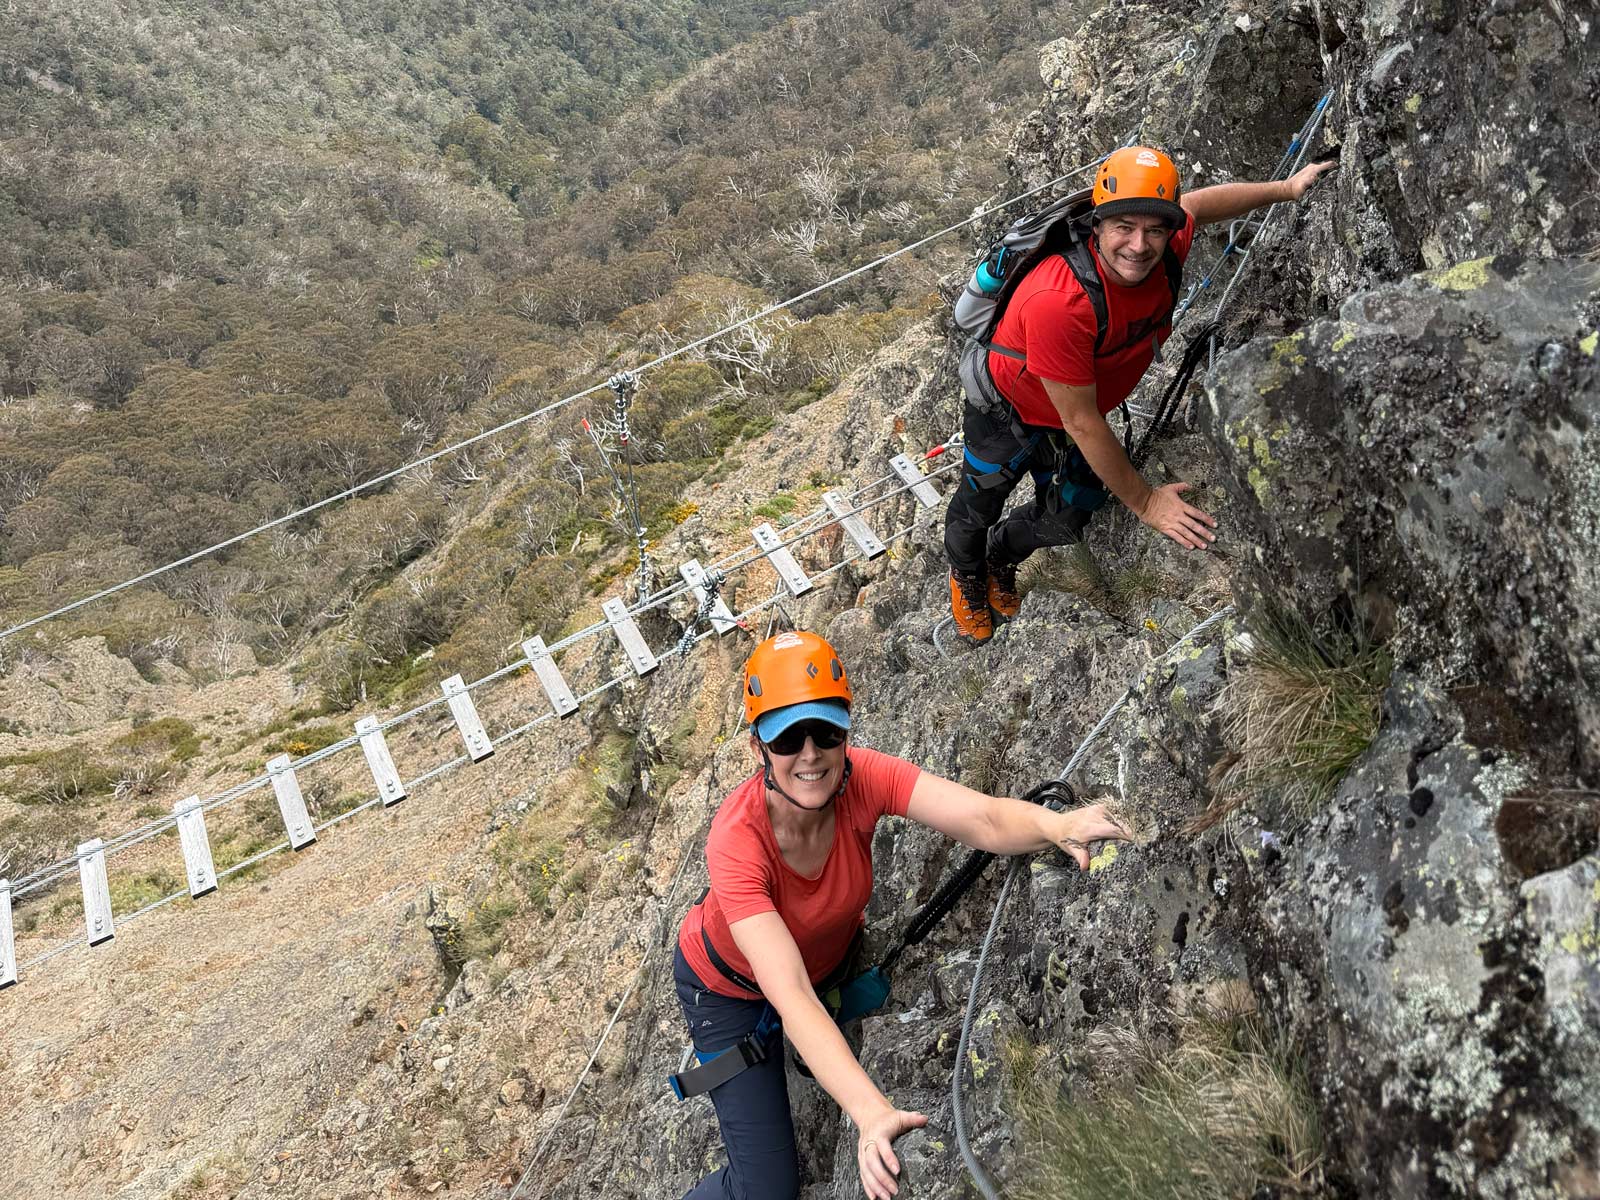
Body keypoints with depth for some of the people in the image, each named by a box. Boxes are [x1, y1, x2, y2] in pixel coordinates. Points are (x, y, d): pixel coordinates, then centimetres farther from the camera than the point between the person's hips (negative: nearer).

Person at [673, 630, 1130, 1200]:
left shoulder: (860, 778, -30)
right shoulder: (737, 842, -40)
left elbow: (985, 819, -45)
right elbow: (791, 999, -48)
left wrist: (1059, 826, -66)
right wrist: (871, 1113, -60)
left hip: (830, 959, 4)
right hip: (731, 987, -4)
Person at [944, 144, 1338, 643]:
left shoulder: (1167, 252, -24)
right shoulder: (1058, 302, -43)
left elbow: (1196, 203, 3)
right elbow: (1082, 422, -34)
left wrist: (1287, 188, 5)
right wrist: (1143, 501, -26)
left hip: (1073, 421, 6)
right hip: (1007, 411, -5)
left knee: (1067, 522, 20)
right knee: (978, 508, 18)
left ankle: (1002, 556, 53)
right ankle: (966, 572, 53)